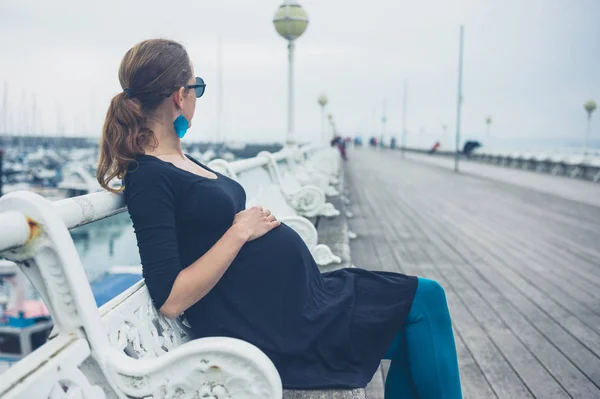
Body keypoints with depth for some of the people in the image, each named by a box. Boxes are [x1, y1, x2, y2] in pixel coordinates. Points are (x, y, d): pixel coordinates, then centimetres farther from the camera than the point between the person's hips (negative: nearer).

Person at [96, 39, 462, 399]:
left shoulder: (178, 159, 11)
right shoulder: (149, 178, -17)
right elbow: (170, 299, -23)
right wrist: (240, 231, -19)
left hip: (296, 292, 10)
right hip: (276, 326, -9)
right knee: (424, 300, -4)